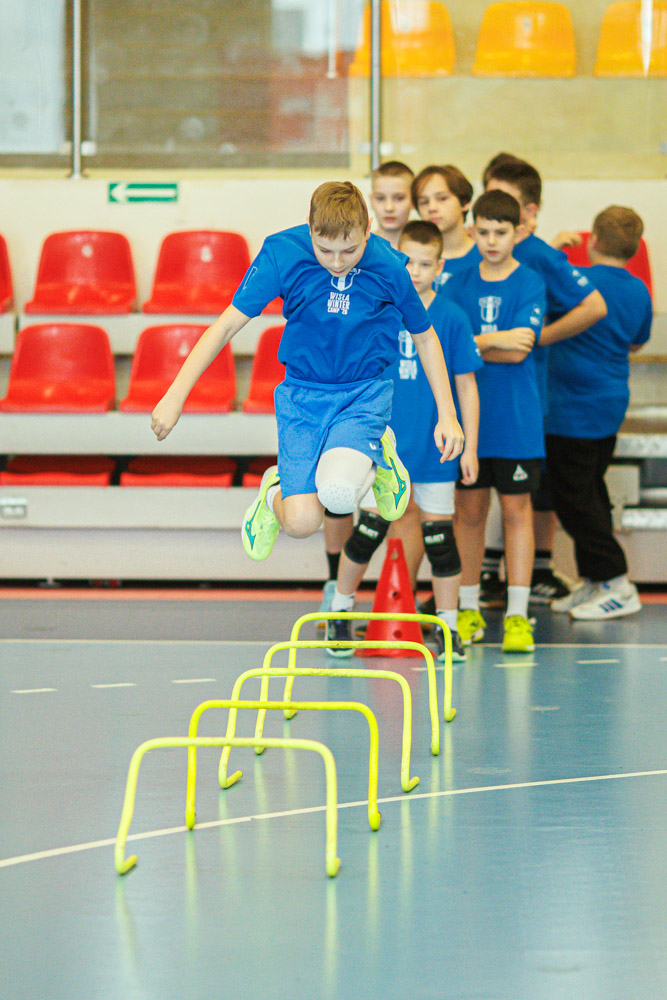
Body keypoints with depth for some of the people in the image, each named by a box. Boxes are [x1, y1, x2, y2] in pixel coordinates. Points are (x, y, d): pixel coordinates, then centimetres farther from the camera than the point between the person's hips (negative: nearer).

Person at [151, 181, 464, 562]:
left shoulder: (389, 267, -15)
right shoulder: (283, 254, -17)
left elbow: (425, 336, 2)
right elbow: (229, 323, -12)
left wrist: (447, 415, 2)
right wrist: (176, 395, -16)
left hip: (365, 393, -1)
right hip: (302, 395, 1)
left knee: (338, 491, -30)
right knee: (302, 522, -15)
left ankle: (377, 457, 6)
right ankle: (276, 492, 23)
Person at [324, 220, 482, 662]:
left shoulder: (452, 318, -3)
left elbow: (466, 386, 1)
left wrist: (470, 446, -1)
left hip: (434, 450, 0)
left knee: (440, 537, 4)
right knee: (369, 531, 0)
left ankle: (448, 628, 13)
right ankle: (339, 614, 18)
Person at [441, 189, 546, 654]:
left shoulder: (531, 283, -3)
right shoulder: (459, 283, 7)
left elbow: (519, 351, -13)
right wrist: (493, 341, -15)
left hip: (516, 419, -3)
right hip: (467, 415, 3)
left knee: (516, 510, -1)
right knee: (469, 510, 7)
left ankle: (517, 615, 2)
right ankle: (469, 610, 18)